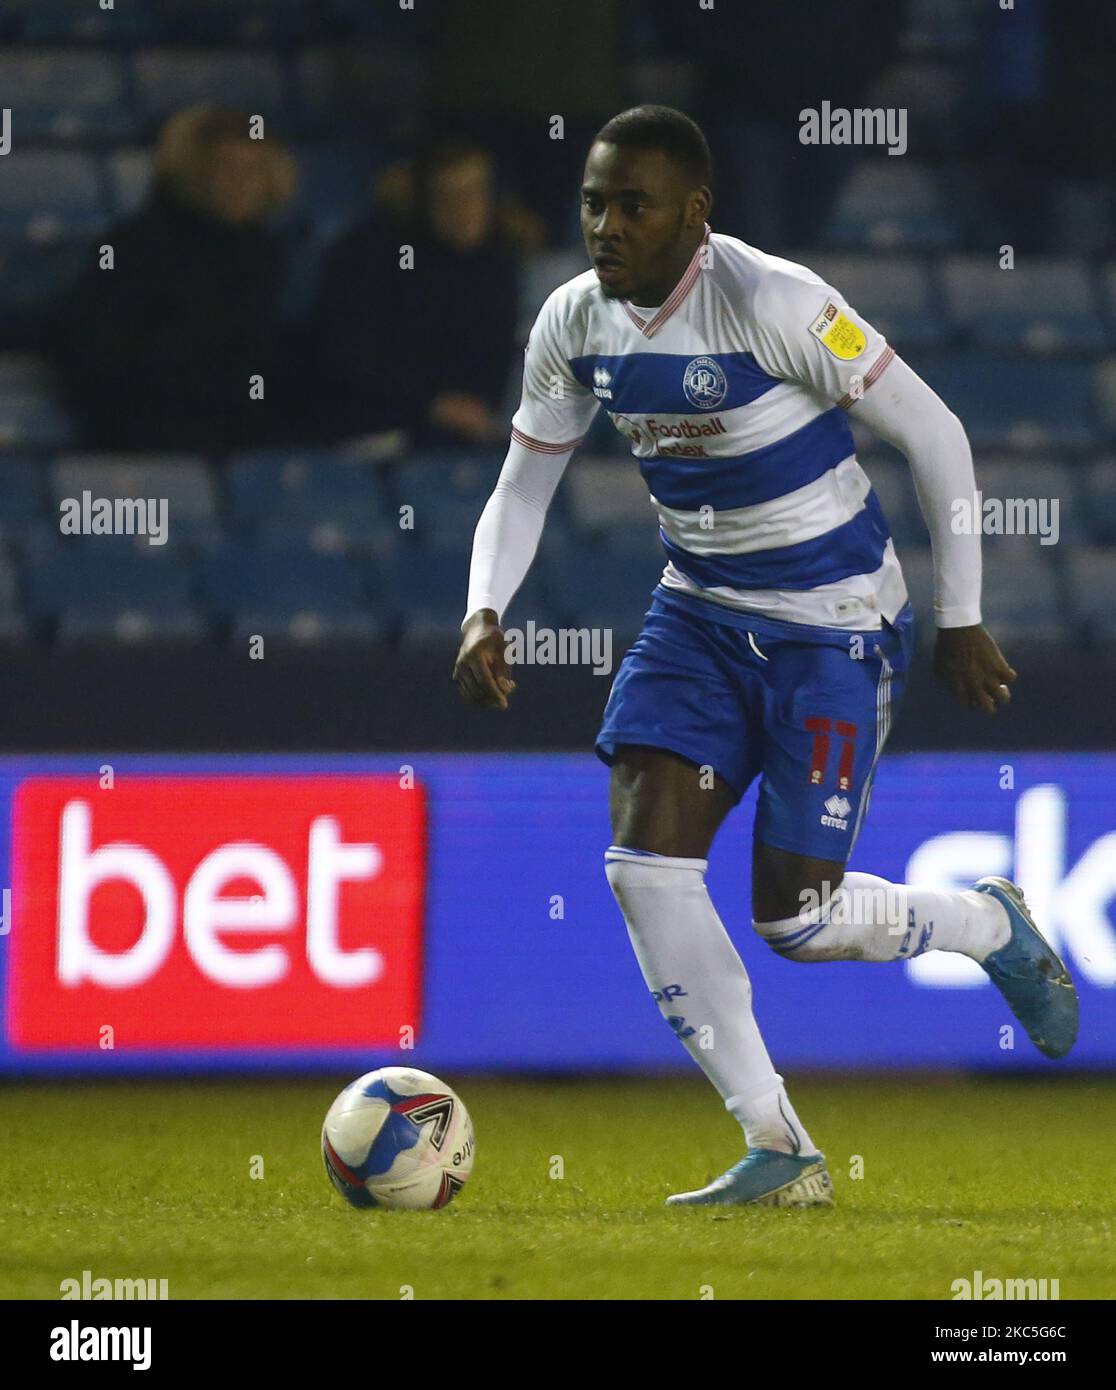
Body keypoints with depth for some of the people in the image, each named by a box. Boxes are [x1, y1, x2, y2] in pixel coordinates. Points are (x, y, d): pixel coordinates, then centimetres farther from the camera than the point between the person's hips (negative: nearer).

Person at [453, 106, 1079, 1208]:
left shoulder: (772, 302, -23)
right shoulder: (576, 323, -5)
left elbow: (933, 434, -15)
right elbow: (522, 488, 8)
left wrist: (961, 620, -10)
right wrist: (484, 614, -11)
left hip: (832, 624, -6)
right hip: (700, 612, 6)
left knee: (794, 921, -9)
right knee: (644, 862, -13)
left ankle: (992, 926, 25)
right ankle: (779, 1155, -4)